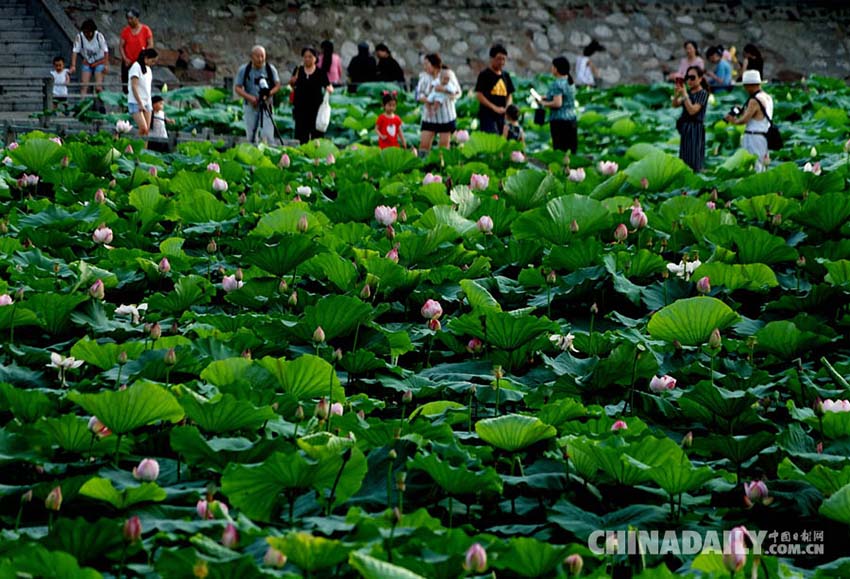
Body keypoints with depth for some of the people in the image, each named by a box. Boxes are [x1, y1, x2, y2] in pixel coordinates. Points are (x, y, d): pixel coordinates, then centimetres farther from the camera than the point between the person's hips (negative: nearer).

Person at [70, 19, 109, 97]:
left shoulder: (99, 36, -20)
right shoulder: (79, 37, -17)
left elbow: (106, 51, -20)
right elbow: (75, 52, -19)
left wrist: (106, 65, -28)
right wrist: (73, 66, -29)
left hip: (99, 63, -2)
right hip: (87, 63, 2)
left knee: (98, 87, -11)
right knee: (84, 87, -5)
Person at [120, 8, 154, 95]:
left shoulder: (145, 30, -2)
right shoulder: (125, 30, 4)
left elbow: (150, 45, -3)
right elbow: (121, 46, 3)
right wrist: (125, 58, -10)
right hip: (127, 63, 2)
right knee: (126, 85, 0)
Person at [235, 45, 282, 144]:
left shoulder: (270, 69, 0)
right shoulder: (244, 69, -2)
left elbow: (277, 85, 5)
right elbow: (237, 88, -1)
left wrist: (270, 93, -16)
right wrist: (250, 97, -17)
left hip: (266, 106, -1)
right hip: (250, 106, 1)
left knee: (267, 135, -11)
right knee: (251, 135, 3)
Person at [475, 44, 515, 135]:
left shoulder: (506, 76, 15)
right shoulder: (484, 75, -3)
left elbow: (509, 95, 20)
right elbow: (479, 95, -9)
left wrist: (507, 107, -2)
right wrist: (495, 108, -17)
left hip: (502, 116, 6)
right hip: (487, 116, -6)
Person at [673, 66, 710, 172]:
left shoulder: (703, 93, -11)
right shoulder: (689, 92, 10)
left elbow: (692, 110, -21)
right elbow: (675, 104, 11)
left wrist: (684, 94, -19)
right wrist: (677, 93, -7)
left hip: (695, 129, -8)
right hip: (685, 128, 8)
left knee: (693, 161, -7)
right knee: (684, 159, 12)